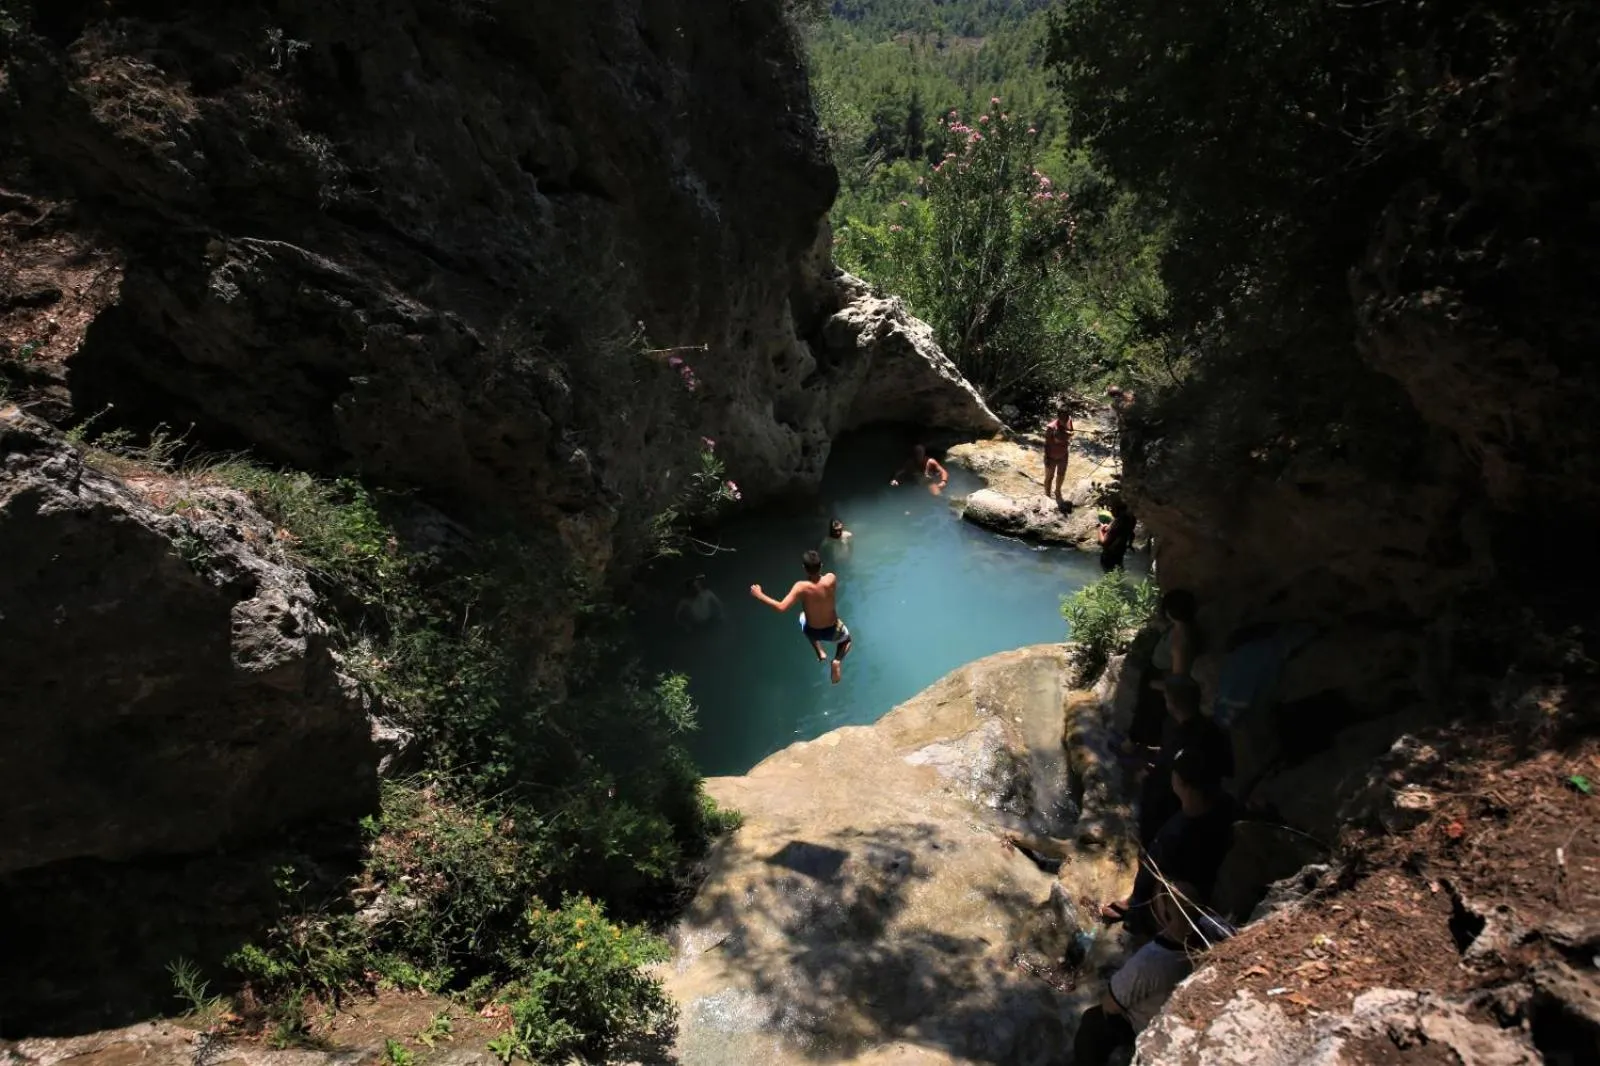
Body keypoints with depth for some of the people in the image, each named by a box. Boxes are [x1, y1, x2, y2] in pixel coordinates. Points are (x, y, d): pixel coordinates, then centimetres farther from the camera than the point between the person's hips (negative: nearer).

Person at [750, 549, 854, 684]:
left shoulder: (801, 587, -30)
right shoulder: (831, 579, -24)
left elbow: (781, 607, -33)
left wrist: (760, 595, -24)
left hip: (812, 632, 0)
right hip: (832, 631, 0)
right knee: (846, 639, 36)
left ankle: (820, 652, 31)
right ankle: (837, 660, 4)